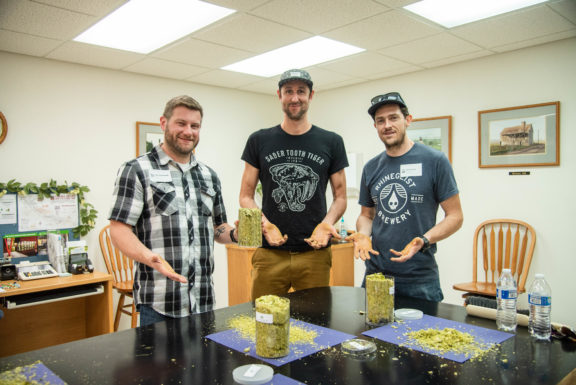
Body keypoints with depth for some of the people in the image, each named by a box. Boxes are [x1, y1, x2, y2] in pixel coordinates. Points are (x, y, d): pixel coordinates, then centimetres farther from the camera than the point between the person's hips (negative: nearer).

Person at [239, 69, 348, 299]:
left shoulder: (331, 142, 7)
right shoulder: (259, 141, 6)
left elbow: (340, 196, 10)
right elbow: (246, 196, 7)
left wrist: (328, 222, -10)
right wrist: (263, 223, -12)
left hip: (315, 253, 1)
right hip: (269, 253, 0)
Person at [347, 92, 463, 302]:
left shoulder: (434, 161, -6)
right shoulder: (371, 168, 8)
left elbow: (455, 216, -5)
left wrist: (423, 241, -21)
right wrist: (363, 234, -6)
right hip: (375, 273, 4)